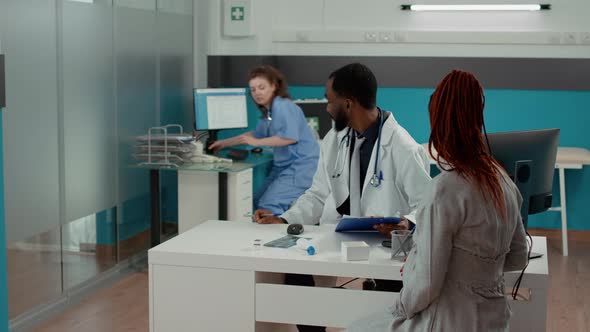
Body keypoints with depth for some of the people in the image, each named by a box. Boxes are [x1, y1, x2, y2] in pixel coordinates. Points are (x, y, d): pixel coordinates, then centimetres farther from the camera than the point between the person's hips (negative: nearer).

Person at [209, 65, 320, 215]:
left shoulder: (284, 106, -14)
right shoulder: (268, 111, 15)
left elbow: (290, 137, -25)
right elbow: (256, 134, 28)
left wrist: (257, 142, -21)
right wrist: (224, 143, 25)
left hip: (301, 165, -10)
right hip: (284, 166, 10)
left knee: (269, 205, -20)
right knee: (257, 201, 5)